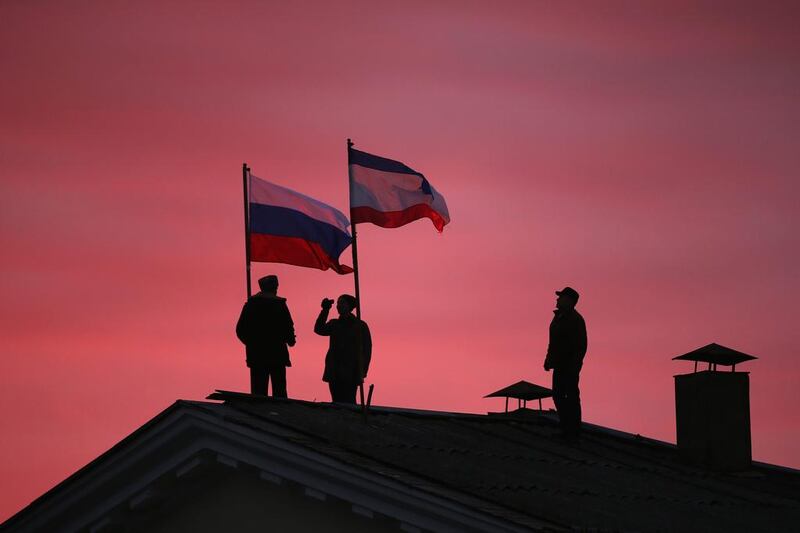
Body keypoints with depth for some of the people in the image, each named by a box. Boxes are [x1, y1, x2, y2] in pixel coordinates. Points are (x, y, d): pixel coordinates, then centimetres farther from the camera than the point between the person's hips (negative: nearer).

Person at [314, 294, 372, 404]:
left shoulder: (360, 326, 2)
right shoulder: (334, 324, 14)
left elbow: (367, 350, 2)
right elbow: (319, 330, -3)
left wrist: (362, 372, -4)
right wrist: (325, 310, -12)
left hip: (351, 374, -4)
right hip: (335, 373, 4)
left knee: (348, 403, -12)